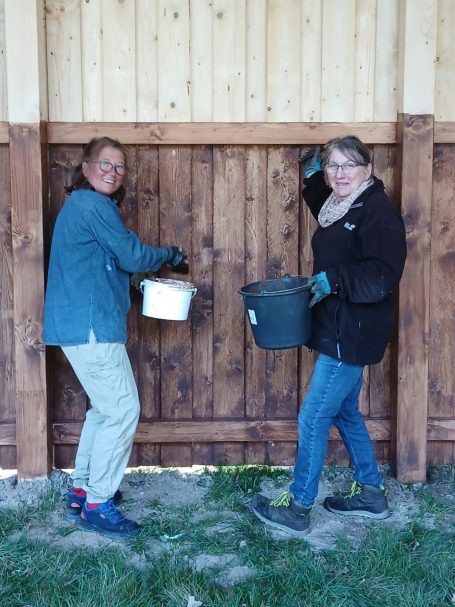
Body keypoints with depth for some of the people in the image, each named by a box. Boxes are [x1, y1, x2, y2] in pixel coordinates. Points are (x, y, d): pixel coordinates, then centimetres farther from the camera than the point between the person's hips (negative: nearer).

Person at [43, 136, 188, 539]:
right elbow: (133, 256, -14)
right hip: (90, 326, -11)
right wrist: (173, 256, 4)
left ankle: (82, 489, 27)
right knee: (124, 411, -6)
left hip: (82, 323, 11)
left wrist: (158, 265, 13)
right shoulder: (94, 205, -11)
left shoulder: (81, 205, 21)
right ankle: (97, 505, 3)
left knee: (106, 408, 19)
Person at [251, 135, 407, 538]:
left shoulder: (379, 210, -16)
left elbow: (382, 277, -23)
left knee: (313, 418, -3)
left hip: (353, 335, -10)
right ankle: (370, 493, 34)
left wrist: (333, 281, -29)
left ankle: (298, 508, 12)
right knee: (345, 412, 19)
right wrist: (313, 177, 19)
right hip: (339, 331, 10)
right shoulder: (338, 207, 10)